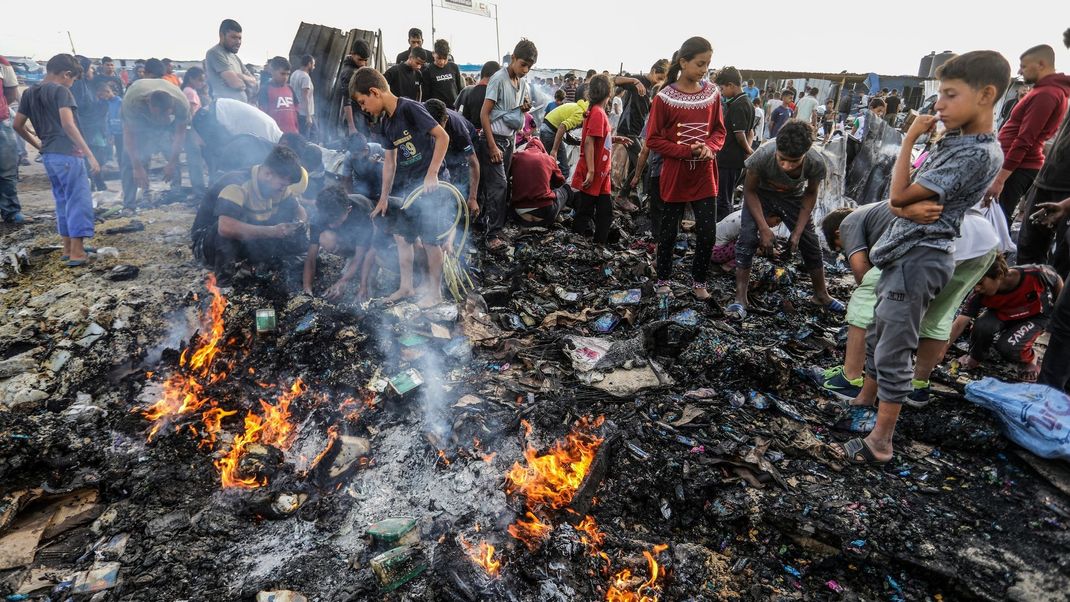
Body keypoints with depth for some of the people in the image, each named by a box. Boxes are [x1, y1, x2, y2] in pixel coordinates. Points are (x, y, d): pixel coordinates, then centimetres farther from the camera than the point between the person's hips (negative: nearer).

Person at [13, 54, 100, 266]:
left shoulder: (30, 93, 14)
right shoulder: (60, 91, -9)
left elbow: (18, 125, 15)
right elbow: (68, 125, -21)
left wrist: (39, 145, 24)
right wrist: (90, 154, -23)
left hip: (48, 155, 8)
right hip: (67, 153, -8)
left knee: (62, 200, 16)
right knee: (79, 200, -5)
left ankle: (67, 248, 19)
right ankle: (77, 252, -8)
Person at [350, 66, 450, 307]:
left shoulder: (410, 109, -16)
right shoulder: (386, 124, 9)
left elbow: (443, 137, -18)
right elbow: (389, 161, 15)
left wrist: (432, 175, -20)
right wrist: (383, 197, 16)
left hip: (428, 184, -8)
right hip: (404, 186, 8)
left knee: (430, 240, -1)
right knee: (401, 237, 10)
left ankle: (435, 291, 14)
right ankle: (406, 286, 24)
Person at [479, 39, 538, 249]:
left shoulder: (523, 82, 10)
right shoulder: (499, 79, -13)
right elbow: (484, 114, -15)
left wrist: (526, 108, -1)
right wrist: (492, 146, -20)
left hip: (510, 138, 7)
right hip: (493, 138, -7)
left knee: (496, 185, 11)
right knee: (499, 185, -12)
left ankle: (486, 221, 22)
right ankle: (493, 235, -9)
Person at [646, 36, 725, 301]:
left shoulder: (712, 93, 2)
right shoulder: (664, 97, -10)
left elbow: (719, 131, 11)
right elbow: (653, 140, -9)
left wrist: (709, 147, -11)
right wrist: (687, 151, -18)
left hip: (705, 176, 3)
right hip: (675, 177, -3)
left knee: (708, 234, 3)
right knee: (668, 233, 9)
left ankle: (698, 281, 22)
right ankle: (663, 280, 27)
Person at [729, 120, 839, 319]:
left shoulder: (816, 162, -32)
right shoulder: (763, 155, -39)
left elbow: (810, 194, -10)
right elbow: (749, 190, -22)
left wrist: (798, 230, -15)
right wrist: (764, 228, -28)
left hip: (792, 197, 2)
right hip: (760, 193, -2)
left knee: (810, 241, 3)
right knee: (748, 237, -22)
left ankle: (821, 295, 24)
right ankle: (740, 298, -16)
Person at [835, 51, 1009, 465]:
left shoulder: (978, 154, -18)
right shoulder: (954, 141, 11)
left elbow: (899, 195, -19)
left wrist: (910, 138, -10)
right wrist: (916, 206, -7)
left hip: (919, 260, -10)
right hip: (903, 253, 10)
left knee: (892, 353, -5)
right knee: (876, 336, 19)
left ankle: (880, 443, 5)